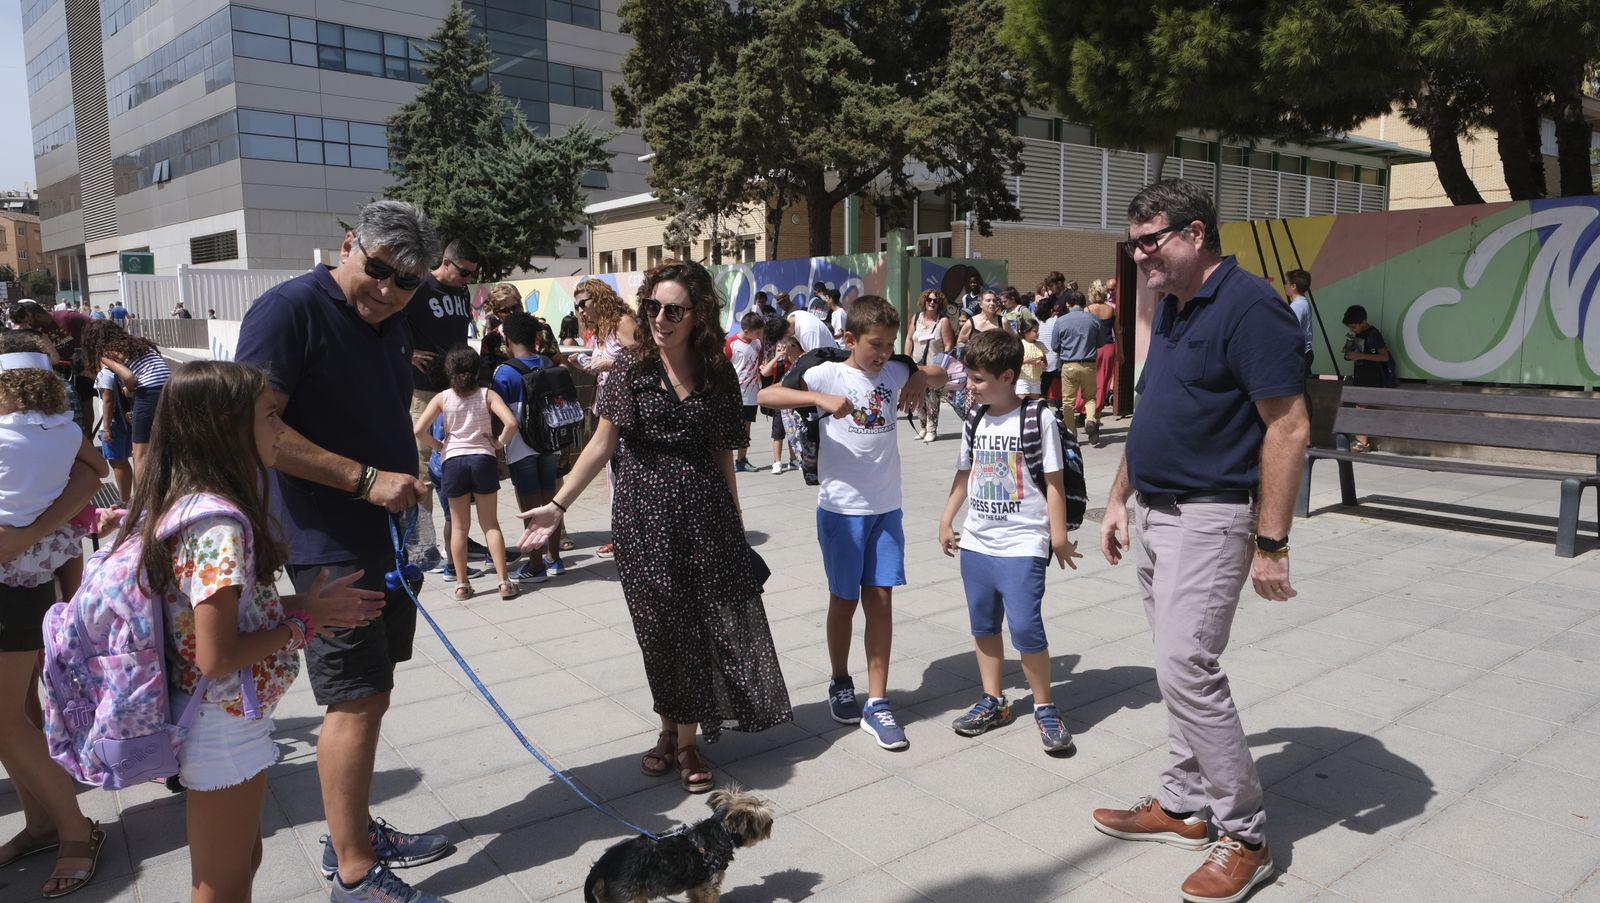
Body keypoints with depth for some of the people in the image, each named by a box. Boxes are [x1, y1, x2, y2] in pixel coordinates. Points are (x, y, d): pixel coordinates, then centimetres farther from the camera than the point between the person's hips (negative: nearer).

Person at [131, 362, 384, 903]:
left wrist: (302, 605, 0)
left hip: (222, 724, 9)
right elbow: (216, 656, -27)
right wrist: (305, 620, -15)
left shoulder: (181, 501, 1)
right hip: (225, 731, -9)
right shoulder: (221, 523, -27)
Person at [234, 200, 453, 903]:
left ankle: (356, 833, 31)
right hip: (329, 547, -8)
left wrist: (408, 489, 13)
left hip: (387, 540, 9)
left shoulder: (393, 328, 14)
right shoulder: (290, 309, -12)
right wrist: (367, 479, -22)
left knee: (370, 696, 16)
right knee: (355, 701, -4)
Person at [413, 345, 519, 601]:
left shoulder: (442, 398, 0)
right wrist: (500, 442, 0)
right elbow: (511, 422, -16)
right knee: (490, 524, 8)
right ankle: (504, 581, 4)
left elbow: (418, 429, -9)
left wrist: (438, 445, 7)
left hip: (453, 460, 0)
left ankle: (462, 585, 14)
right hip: (483, 458, 0)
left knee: (459, 526, 11)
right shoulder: (487, 395, -1)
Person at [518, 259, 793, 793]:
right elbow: (603, 443, -3)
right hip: (643, 512, -1)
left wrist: (736, 524, 10)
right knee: (662, 625, 7)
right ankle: (672, 728, 26)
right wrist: (558, 505, -10)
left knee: (712, 620, 2)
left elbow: (723, 456, 8)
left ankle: (686, 740, 17)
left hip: (704, 510, 2)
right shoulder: (633, 365, -2)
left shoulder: (718, 374, 2)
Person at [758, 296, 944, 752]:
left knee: (880, 600, 4)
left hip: (886, 507, 4)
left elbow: (940, 374, 21)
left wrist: (922, 379, -2)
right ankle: (841, 685, 33)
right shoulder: (828, 374, -10)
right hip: (842, 508, -3)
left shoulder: (893, 371, 4)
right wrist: (820, 398, -34)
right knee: (844, 600, 10)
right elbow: (766, 395, -21)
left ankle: (876, 705, 11)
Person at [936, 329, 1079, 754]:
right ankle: (993, 701, 27)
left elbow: (1054, 481, -8)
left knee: (1025, 628, -10)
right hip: (976, 543, 6)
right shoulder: (975, 422, 7)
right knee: (983, 625, 13)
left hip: (1023, 544, -6)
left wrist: (1059, 536, -8)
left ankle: (1044, 706, 10)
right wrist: (946, 521, 16)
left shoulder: (1039, 419, -10)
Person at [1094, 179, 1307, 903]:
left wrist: (1271, 542, -21)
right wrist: (1118, 499, 19)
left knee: (1186, 668, -10)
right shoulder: (1168, 308, 13)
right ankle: (1182, 805, 28)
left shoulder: (1247, 306, -16)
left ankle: (1245, 836, 6)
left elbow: (1288, 428, -19)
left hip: (1208, 517, -9)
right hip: (1153, 513, 9)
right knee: (1179, 664, 15)